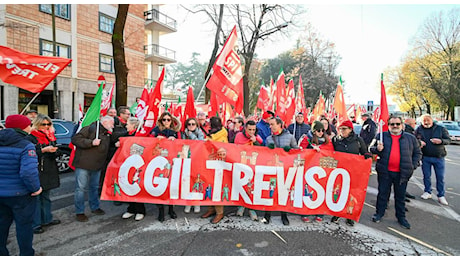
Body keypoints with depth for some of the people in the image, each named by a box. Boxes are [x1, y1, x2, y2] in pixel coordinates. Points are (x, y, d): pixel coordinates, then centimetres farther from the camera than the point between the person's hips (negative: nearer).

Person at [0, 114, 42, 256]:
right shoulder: (26, 146, -20)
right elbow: (28, 172, -30)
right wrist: (36, 188, -16)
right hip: (20, 194, -6)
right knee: (24, 224, 8)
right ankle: (26, 254, 20)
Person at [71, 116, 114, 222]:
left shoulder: (108, 134, 15)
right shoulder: (90, 128, -11)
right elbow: (75, 139, -17)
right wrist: (91, 142, -23)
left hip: (97, 166, 8)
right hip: (83, 165, -7)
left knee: (94, 187, 18)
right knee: (81, 188, 1)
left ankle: (95, 207, 32)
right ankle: (79, 212, 12)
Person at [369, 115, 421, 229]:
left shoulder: (411, 138, 6)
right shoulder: (381, 136, 3)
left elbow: (417, 153, 13)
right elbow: (371, 148, 8)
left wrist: (413, 166, 3)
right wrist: (377, 149, -14)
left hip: (402, 173, 1)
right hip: (385, 172, -1)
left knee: (400, 196, 12)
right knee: (383, 193, 9)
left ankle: (401, 217, 26)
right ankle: (379, 213, 23)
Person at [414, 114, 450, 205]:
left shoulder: (441, 129, 1)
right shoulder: (418, 130, 2)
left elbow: (448, 140, 2)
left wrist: (441, 141, -19)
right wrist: (419, 142, -11)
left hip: (439, 157, 0)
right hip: (425, 157, 1)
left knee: (440, 177, 4)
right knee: (426, 176, 9)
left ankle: (441, 196, 15)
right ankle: (427, 192, 25)